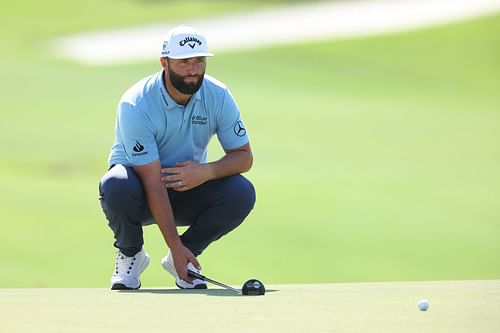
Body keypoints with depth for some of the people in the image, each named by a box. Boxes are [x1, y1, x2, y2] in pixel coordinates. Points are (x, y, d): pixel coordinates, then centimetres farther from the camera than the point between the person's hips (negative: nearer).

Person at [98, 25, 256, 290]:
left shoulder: (218, 96, -12)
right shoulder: (136, 105, -25)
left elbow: (244, 156, -7)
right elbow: (153, 181, -28)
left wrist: (206, 172, -29)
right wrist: (176, 246, -32)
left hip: (189, 189, 4)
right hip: (143, 193, -3)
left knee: (241, 193, -24)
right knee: (116, 186, -38)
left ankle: (180, 260, -2)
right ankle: (130, 255, -5)